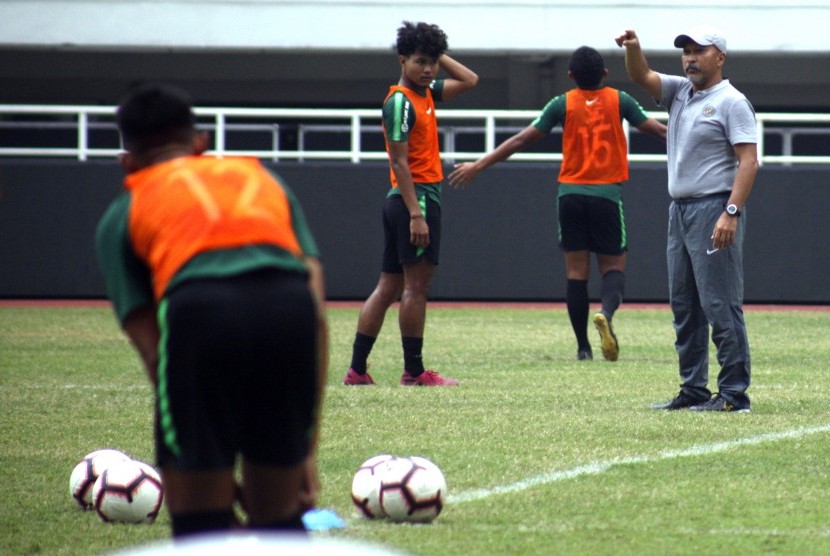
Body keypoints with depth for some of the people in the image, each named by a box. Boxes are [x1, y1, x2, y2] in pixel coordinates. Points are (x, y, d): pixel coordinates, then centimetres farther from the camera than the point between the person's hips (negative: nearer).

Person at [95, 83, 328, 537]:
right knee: (278, 521, 19)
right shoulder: (260, 176, 36)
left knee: (201, 526, 8)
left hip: (199, 311, -2)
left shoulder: (123, 213, 29)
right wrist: (308, 447, 24)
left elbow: (151, 347, 19)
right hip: (289, 308, 2)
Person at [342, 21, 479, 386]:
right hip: (417, 197, -10)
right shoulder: (400, 102, -12)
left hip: (405, 202, 10)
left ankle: (357, 370, 8)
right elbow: (400, 162, -17)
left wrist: (438, 55, 13)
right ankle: (414, 371, -2)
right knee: (417, 285, -5)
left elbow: (469, 81, 25)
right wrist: (416, 214, -22)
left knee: (389, 286, 8)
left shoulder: (426, 93, 14)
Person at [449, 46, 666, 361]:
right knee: (613, 265, 6)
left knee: (576, 270, 6)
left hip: (571, 193, 1)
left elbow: (522, 140, -1)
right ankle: (606, 313, -26)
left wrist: (478, 166, 4)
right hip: (607, 194, -1)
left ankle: (583, 347, 4)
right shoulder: (619, 101, 1)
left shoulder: (562, 105, 1)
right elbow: (658, 131, 7)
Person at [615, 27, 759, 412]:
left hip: (714, 208, -9)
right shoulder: (680, 92, 16)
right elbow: (642, 77, 10)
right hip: (679, 209, 9)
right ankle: (693, 390, 15)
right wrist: (632, 48, -12)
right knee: (684, 306, 10)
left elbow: (749, 161, -15)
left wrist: (731, 213, -24)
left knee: (721, 304, -10)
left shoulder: (731, 102, -8)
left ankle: (734, 393, -9)